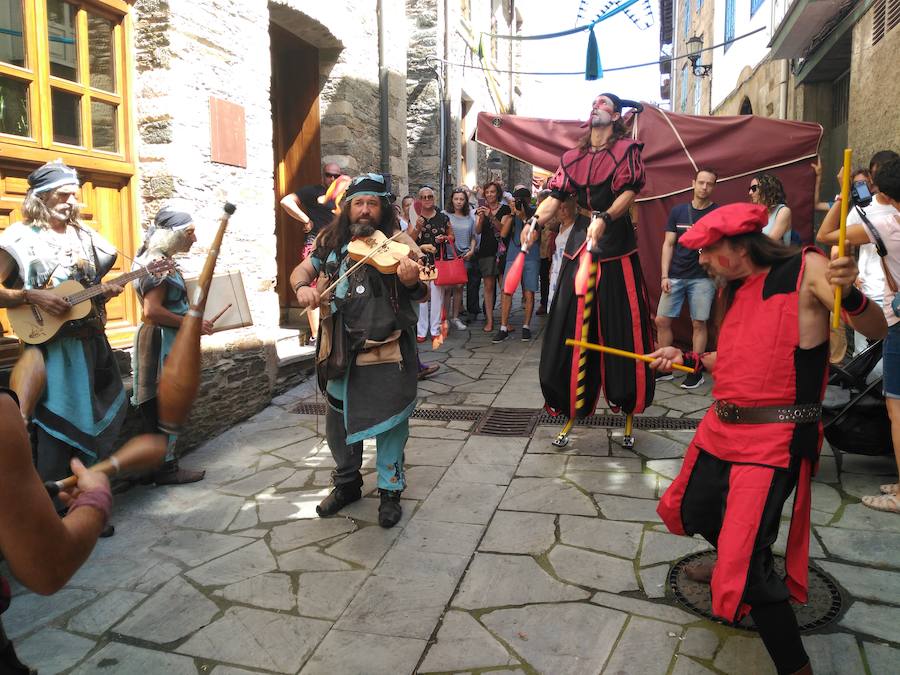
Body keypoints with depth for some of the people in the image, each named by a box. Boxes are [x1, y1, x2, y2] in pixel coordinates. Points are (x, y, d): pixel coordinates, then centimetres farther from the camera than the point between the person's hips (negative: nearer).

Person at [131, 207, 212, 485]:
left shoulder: (163, 261, 14)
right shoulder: (158, 263, -17)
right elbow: (152, 311, -25)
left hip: (169, 344, 10)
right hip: (161, 344, -10)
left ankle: (162, 464, 23)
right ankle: (165, 468, 7)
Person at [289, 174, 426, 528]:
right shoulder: (332, 241, 6)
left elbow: (423, 295, -7)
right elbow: (302, 269, 5)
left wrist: (413, 283, -30)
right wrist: (303, 286, -17)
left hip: (388, 348, -3)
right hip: (342, 349, 4)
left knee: (390, 420, 6)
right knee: (339, 420, 17)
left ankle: (390, 489, 27)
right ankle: (346, 482, 40)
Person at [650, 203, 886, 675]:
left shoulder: (806, 269, -11)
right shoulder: (737, 289, 11)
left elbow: (876, 330, -17)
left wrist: (849, 294, -36)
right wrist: (686, 358, 20)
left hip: (773, 441, -9)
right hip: (722, 429, 9)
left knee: (747, 569, -14)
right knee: (693, 512, 26)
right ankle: (732, 565, 56)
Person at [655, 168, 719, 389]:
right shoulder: (678, 211, 8)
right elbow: (668, 244, 8)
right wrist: (664, 275, 0)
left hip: (702, 277, -3)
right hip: (675, 276, 3)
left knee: (699, 323, -1)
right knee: (662, 320, 1)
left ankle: (696, 372, 10)